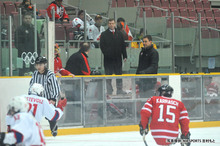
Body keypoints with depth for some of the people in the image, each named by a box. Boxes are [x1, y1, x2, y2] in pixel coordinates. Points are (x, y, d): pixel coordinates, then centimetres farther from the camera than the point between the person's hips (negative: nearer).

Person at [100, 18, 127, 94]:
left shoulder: (119, 34, 8)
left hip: (118, 58, 2)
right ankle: (109, 90, 9)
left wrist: (124, 56, 5)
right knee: (108, 75, 3)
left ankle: (119, 90, 10)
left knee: (119, 74, 5)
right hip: (108, 59, -2)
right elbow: (102, 46, -2)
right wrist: (106, 53, -14)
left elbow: (123, 45, 10)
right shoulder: (104, 34, 1)